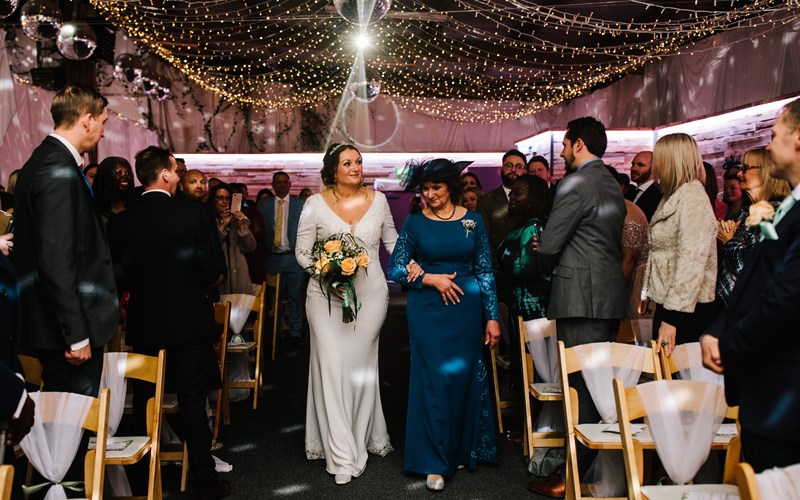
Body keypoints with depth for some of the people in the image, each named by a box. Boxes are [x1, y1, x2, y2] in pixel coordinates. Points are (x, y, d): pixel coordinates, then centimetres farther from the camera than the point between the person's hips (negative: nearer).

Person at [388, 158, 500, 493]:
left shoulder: (472, 221, 3)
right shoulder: (415, 223, 0)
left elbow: (485, 271, 4)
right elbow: (395, 268, 0)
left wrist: (492, 317, 1)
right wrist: (430, 279, -14)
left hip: (467, 307, 2)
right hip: (427, 310, -1)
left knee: (465, 377, 6)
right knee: (435, 378, -1)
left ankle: (462, 450, 27)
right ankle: (435, 461, 10)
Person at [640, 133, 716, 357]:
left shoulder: (692, 199, -15)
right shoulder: (673, 197, 17)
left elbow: (692, 262, -23)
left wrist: (671, 317, -25)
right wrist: (648, 293, 19)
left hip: (687, 311, -9)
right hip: (667, 304, 9)